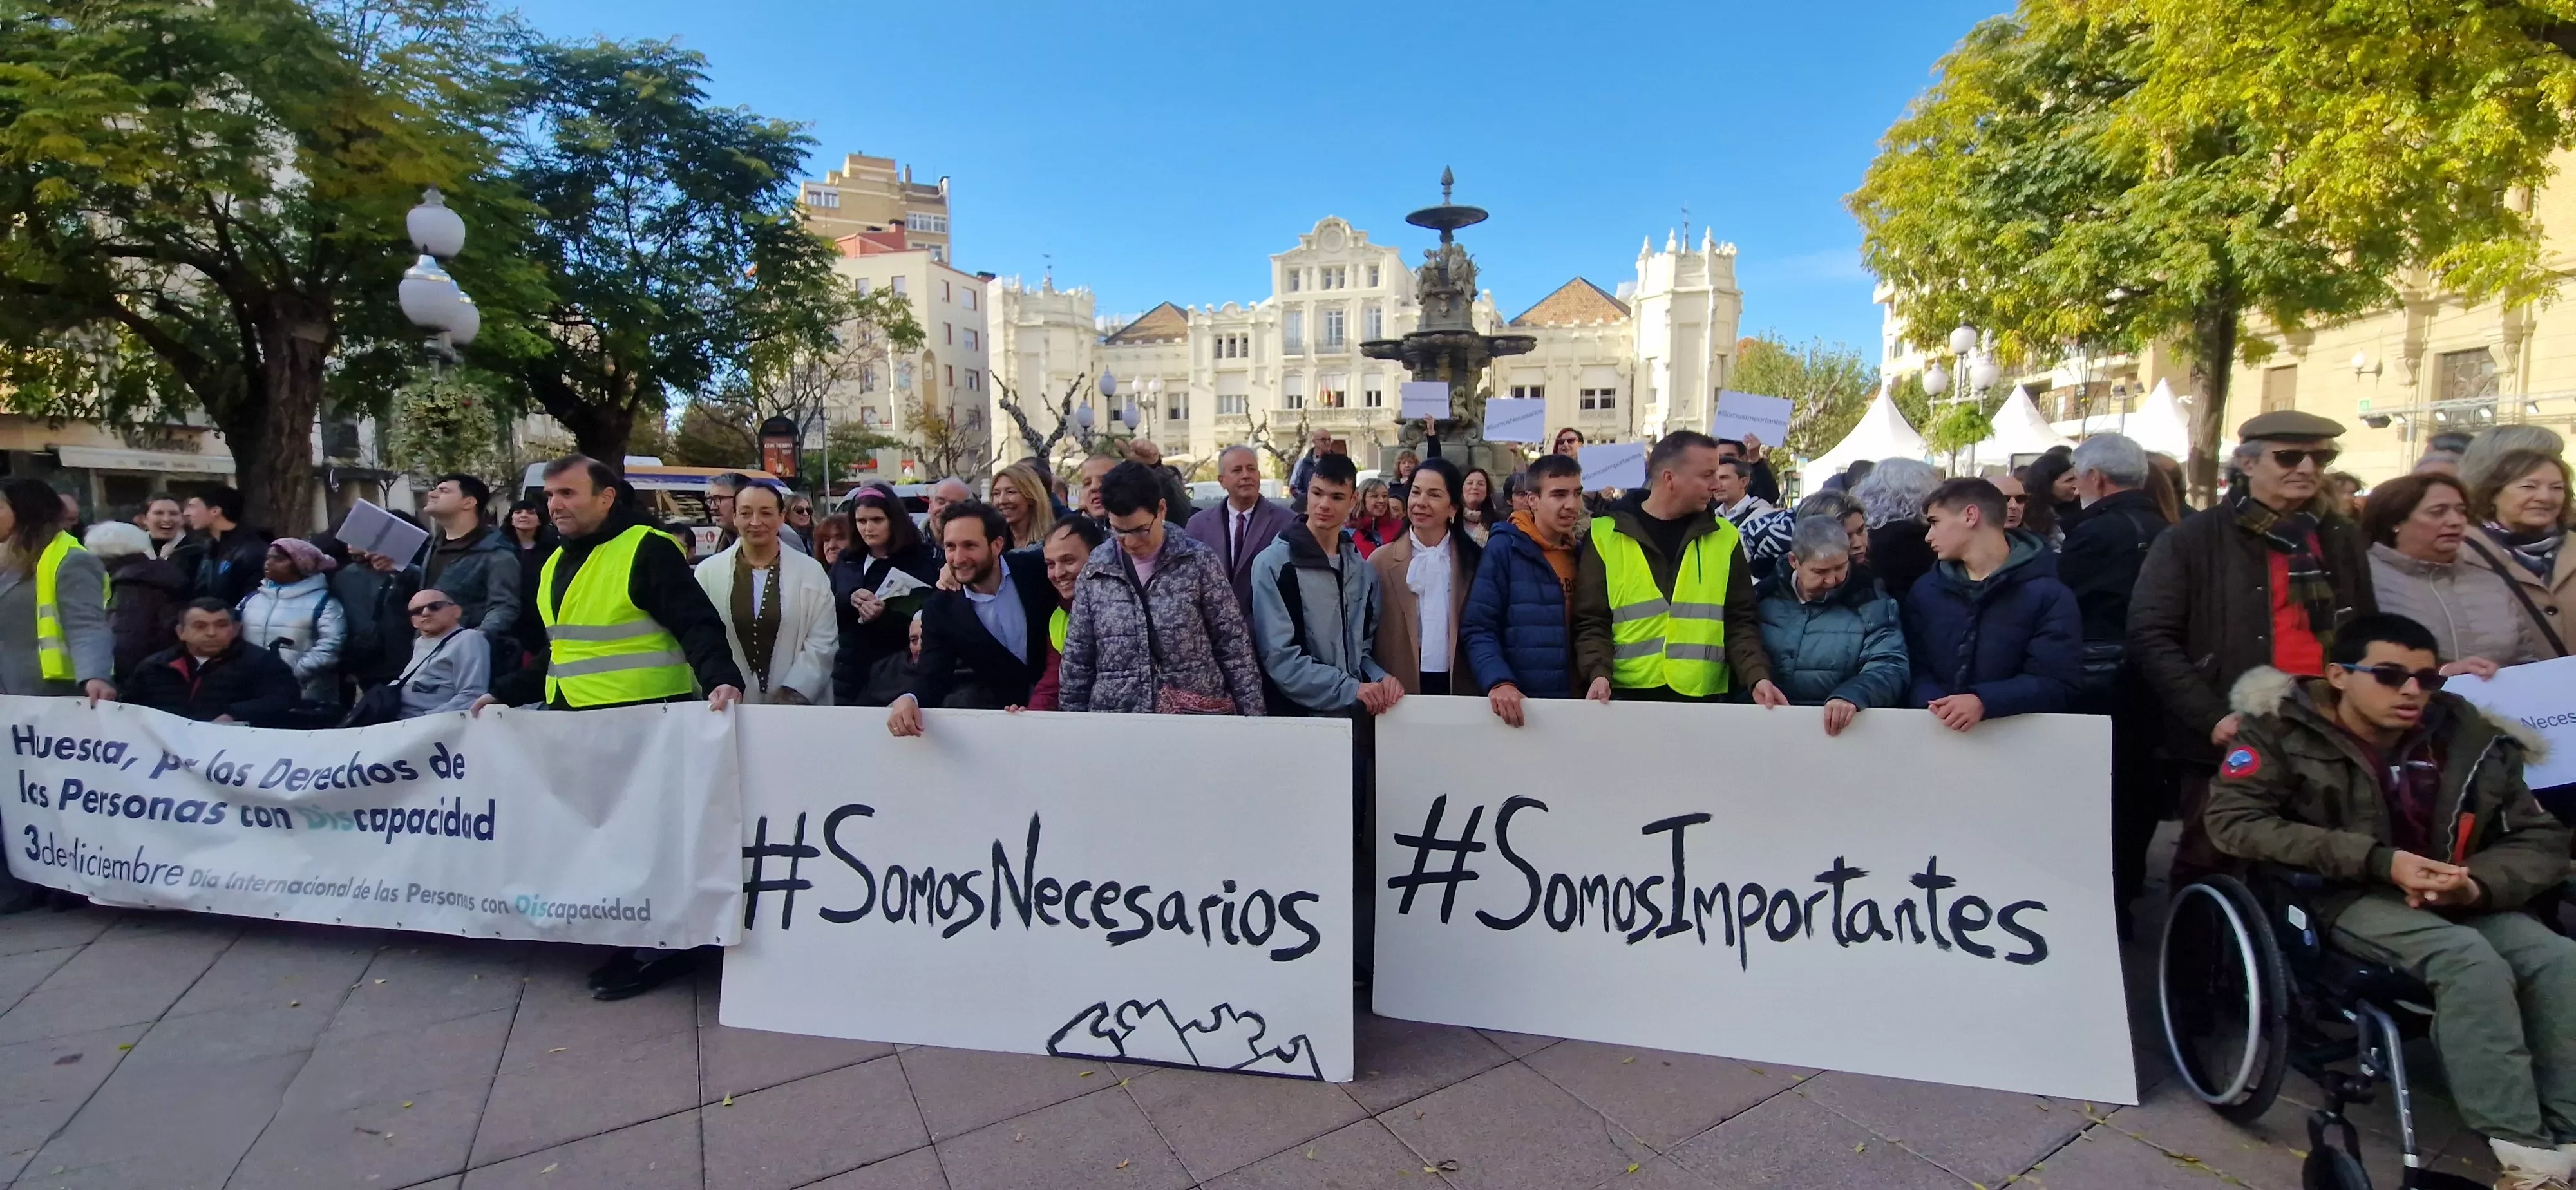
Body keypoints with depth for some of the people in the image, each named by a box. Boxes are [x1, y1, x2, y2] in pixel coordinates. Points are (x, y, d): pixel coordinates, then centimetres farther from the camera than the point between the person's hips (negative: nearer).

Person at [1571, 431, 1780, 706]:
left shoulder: (1724, 536, 8)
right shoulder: (1606, 535, -1)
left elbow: (1740, 621, 7)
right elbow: (1591, 622, -2)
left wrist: (1757, 677, -8)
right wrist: (1599, 674, -17)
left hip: (1704, 697, 3)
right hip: (1626, 696, -2)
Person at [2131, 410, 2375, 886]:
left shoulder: (2345, 541, 15)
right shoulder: (2193, 540, -2)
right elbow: (2150, 637, -9)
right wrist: (2211, 717, -17)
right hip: (2230, 742, -5)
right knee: (2210, 874, 5)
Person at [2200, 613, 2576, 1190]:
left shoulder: (2471, 740, 4)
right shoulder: (2283, 730, -9)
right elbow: (2233, 821, -18)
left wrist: (2476, 884, -16)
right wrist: (2379, 860, -22)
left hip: (2457, 901, 5)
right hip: (2346, 898, -5)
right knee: (2470, 959, -29)